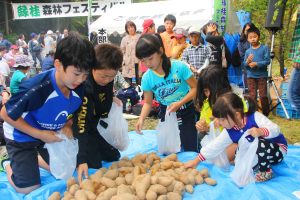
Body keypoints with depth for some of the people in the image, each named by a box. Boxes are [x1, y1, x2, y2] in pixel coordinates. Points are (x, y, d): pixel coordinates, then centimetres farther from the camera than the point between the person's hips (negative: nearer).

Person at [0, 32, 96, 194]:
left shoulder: (79, 89, -20)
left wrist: (67, 127, -16)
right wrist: (39, 134, -25)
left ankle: (36, 158, 38)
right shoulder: (36, 89, -38)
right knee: (29, 189, -6)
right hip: (21, 136, -5)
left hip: (50, 134, 6)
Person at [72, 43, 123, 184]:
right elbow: (81, 125, -38)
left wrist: (111, 98, -7)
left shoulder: (107, 77, -15)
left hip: (94, 126, 7)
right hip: (81, 129, -7)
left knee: (113, 156, 14)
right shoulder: (84, 88, -37)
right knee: (94, 165, -10)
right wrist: (82, 160, -40)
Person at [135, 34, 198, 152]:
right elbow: (148, 102, -2)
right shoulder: (146, 78, -11)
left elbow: (194, 88, -13)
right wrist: (141, 119, -20)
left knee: (190, 150, 1)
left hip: (186, 112, -2)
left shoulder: (180, 67, -21)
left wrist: (179, 103, -26)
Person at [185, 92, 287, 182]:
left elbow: (275, 129, -29)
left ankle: (266, 171, -12)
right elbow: (215, 146, -10)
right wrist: (196, 160, -10)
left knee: (260, 144, -36)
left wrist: (260, 131, -49)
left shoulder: (255, 117, -27)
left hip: (277, 149, -5)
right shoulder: (230, 132, -12)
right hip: (257, 153, 6)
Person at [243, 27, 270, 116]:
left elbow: (267, 61, -10)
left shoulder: (264, 48, -4)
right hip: (251, 76, 2)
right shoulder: (248, 51, 4)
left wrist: (256, 64, -20)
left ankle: (265, 114, 17)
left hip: (262, 75, -2)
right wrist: (247, 62, -17)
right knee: (252, 95, 2)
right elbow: (244, 65, 5)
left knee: (263, 95, 1)